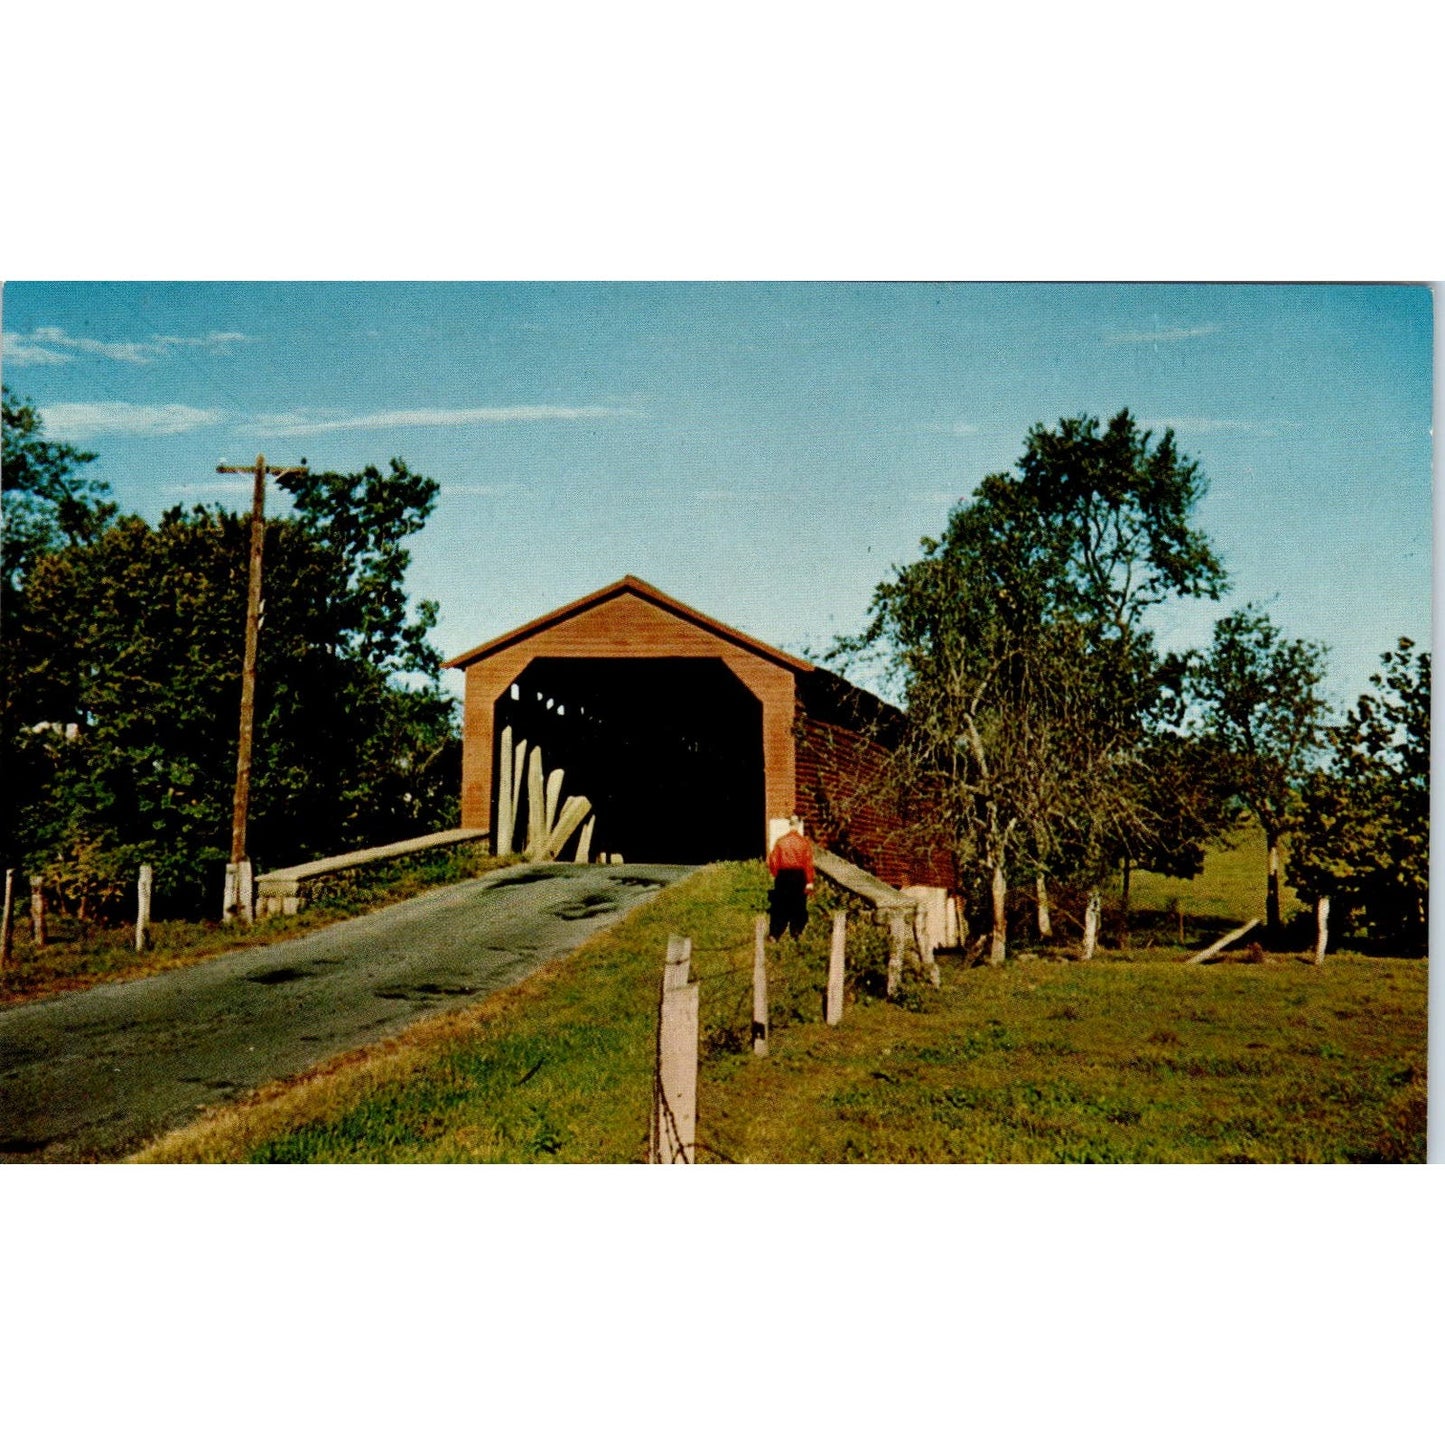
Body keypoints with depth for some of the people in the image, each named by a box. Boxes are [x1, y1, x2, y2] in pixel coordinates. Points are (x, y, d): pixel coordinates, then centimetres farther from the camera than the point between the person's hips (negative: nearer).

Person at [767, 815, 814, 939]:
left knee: (779, 905, 7)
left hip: (783, 875, 1)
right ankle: (796, 932, 15)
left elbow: (773, 860, -1)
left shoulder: (780, 841, -3)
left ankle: (774, 933, 7)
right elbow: (808, 863, -9)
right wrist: (809, 882, -6)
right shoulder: (804, 842, -7)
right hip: (799, 876, -1)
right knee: (798, 905, 11)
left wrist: (776, 875, 13)